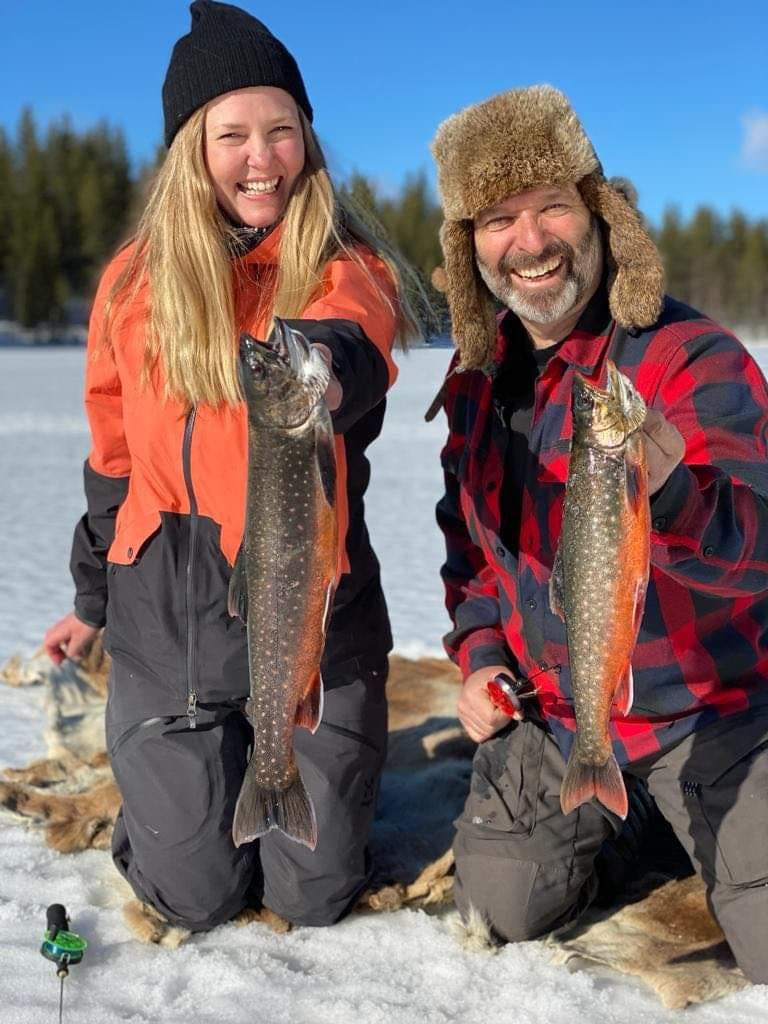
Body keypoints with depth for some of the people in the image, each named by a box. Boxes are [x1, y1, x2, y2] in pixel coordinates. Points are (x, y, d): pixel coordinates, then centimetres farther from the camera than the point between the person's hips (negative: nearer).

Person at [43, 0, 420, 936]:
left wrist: (324, 374, -55)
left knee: (314, 894, 7)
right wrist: (94, 597, 19)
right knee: (196, 895, 7)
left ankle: (319, 768, 39)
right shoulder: (138, 280, 2)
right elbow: (115, 451, 12)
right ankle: (174, 774, 39)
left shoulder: (346, 272, -5)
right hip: (165, 614, 2)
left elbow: (353, 356, -31)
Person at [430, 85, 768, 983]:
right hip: (551, 711, 5)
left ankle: (687, 815, 24)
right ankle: (609, 810, 37)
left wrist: (669, 488, -52)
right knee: (501, 913, 10)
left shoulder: (694, 358, -22)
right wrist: (478, 655, 0)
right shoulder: (477, 378, -2)